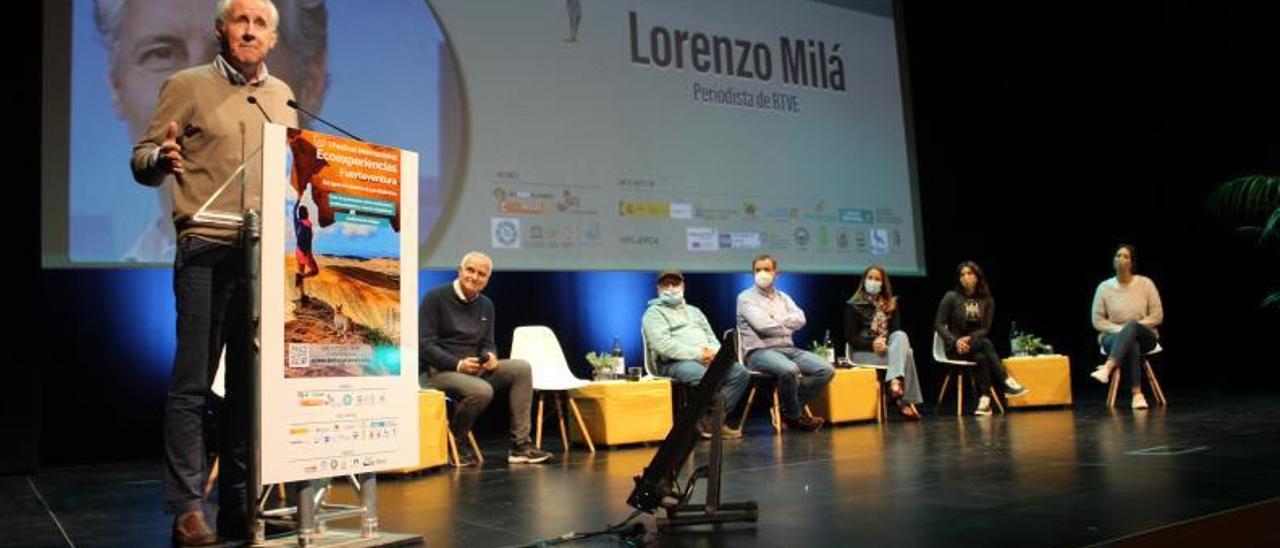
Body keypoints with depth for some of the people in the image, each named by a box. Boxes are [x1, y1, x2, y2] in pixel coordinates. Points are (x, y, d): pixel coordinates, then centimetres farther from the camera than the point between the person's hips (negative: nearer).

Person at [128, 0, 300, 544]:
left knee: (250, 382, 6)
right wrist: (162, 158, -21)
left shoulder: (282, 96, 17)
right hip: (207, 250, -4)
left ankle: (238, 504, 14)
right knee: (192, 383, -5)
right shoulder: (187, 86, 5)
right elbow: (141, 159, 0)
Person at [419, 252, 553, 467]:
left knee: (521, 368, -13)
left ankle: (520, 445, -14)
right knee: (482, 391, -35)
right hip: (439, 371, -7)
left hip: (475, 369, 7)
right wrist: (457, 364, -22)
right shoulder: (435, 298, -6)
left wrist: (490, 356, -9)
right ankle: (454, 441, -7)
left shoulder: (486, 305, 14)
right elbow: (424, 345, -12)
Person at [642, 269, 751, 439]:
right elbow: (663, 345, -10)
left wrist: (714, 352, -2)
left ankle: (712, 419, -17)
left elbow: (711, 338, 24)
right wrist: (697, 354, -16)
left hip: (707, 359, 7)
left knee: (741, 373, -19)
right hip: (674, 363, -7)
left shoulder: (694, 311, 30)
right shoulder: (654, 313, 7)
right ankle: (709, 421, -14)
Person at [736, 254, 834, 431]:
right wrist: (787, 327, 2)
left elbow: (800, 319, 3)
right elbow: (763, 325, -12)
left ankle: (788, 406, -5)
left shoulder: (783, 297, 20)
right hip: (760, 352, -6)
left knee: (826, 370, -14)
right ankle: (794, 415, -10)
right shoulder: (746, 297, 2)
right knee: (789, 370, -37)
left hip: (788, 349, 6)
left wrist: (776, 319, -8)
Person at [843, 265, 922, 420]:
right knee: (905, 354, -28)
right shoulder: (853, 305, 2)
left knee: (901, 336, -31)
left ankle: (895, 383, -43)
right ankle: (904, 401, -32)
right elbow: (850, 338, -5)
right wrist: (872, 345, -23)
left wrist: (885, 342, -17)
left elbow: (898, 331, 6)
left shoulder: (891, 304, 16)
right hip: (863, 352, -4)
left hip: (889, 348, 4)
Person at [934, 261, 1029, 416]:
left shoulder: (987, 300, 5)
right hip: (955, 348, -2)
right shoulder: (951, 297, -4)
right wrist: (955, 341, -20)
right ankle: (1008, 383, -36)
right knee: (986, 344, -33)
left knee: (982, 357, -36)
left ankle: (984, 402, -42)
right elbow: (938, 324, -5)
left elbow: (985, 329, 0)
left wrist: (969, 338, -19)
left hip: (975, 344, 3)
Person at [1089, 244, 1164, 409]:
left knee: (1132, 326, -39)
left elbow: (1157, 316, -2)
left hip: (1145, 337, 0)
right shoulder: (1104, 287, 1)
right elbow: (1097, 320, 1)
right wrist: (1119, 330, -15)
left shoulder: (1146, 283, 0)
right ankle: (1137, 394, -45)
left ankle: (1107, 368, -57)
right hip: (1113, 337, 0)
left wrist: (1129, 328, -14)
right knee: (1131, 344, -39)